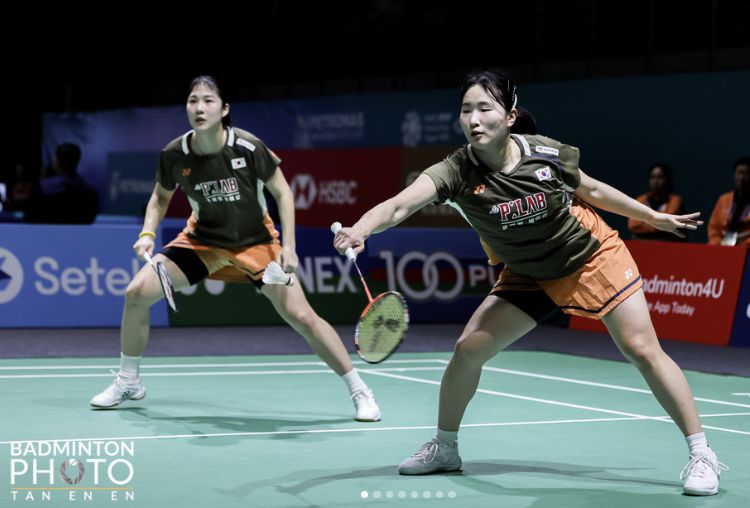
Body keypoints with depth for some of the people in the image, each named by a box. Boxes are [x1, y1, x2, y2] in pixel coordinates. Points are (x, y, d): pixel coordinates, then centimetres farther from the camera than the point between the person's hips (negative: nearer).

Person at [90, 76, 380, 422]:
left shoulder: (248, 147, -25)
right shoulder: (174, 155, -16)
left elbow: (282, 193, -11)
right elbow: (161, 197, 5)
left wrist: (288, 245, -20)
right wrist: (148, 233, -12)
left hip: (256, 243, -3)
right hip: (203, 241, 3)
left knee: (301, 317, -15)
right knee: (136, 293, -10)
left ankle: (360, 392, 1)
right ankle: (128, 383, 12)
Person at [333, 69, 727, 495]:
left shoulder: (546, 153, -23)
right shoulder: (457, 171, -26)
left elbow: (591, 190, -2)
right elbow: (399, 206, -44)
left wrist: (655, 217, 9)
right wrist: (358, 231, -64)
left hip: (593, 256, -2)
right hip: (528, 275, 2)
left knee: (643, 350, -11)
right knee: (468, 349, -5)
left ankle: (702, 453, 0)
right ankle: (444, 448, 18)